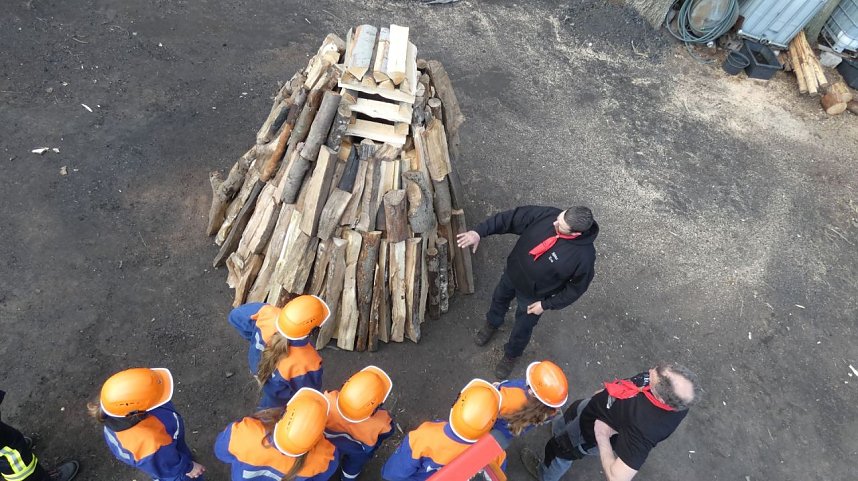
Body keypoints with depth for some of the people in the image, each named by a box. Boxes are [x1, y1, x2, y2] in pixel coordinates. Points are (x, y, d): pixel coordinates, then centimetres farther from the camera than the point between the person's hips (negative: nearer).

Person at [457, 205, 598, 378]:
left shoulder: (584, 255, -35)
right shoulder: (548, 215, -28)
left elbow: (577, 286, -17)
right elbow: (510, 218, -23)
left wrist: (547, 304, -12)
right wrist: (479, 232, -33)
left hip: (533, 296, -3)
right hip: (512, 273, 4)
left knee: (522, 328, 21)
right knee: (499, 299, 32)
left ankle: (511, 355, 56)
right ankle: (492, 324, 67)